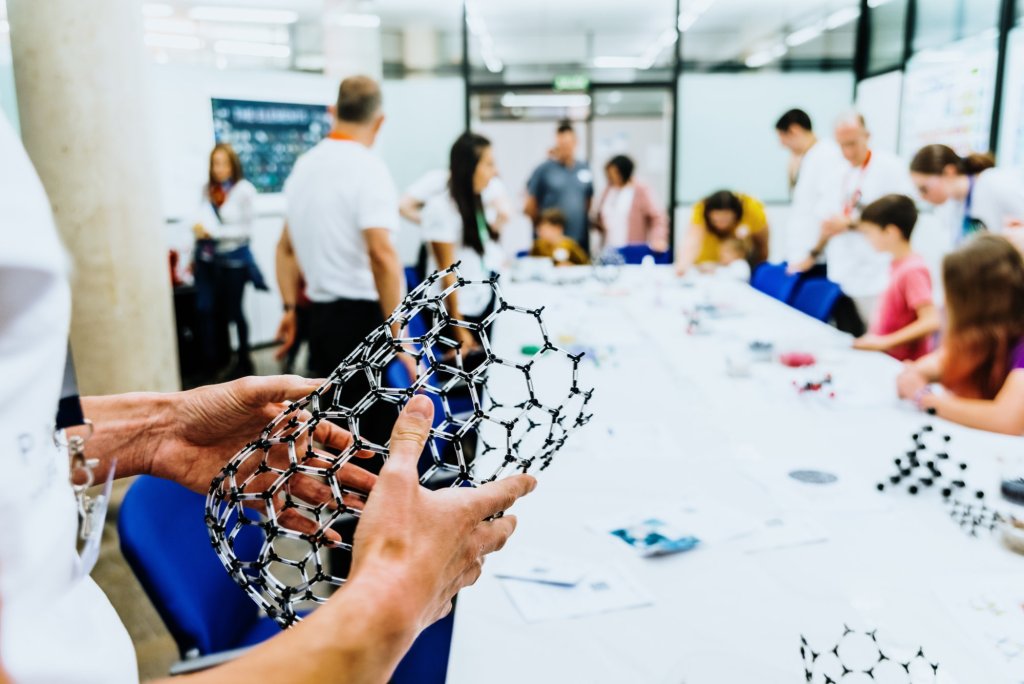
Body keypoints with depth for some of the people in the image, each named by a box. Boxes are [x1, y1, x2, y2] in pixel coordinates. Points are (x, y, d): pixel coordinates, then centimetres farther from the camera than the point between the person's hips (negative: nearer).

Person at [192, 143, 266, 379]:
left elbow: (246, 228, -13)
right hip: (207, 257, 4)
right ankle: (208, 363, 7)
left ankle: (243, 360, 26)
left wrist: (214, 232, -17)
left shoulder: (245, 190, -13)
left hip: (233, 258, -4)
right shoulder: (207, 188, 3)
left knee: (233, 311, 8)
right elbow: (203, 218, 15)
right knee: (205, 309, -3)